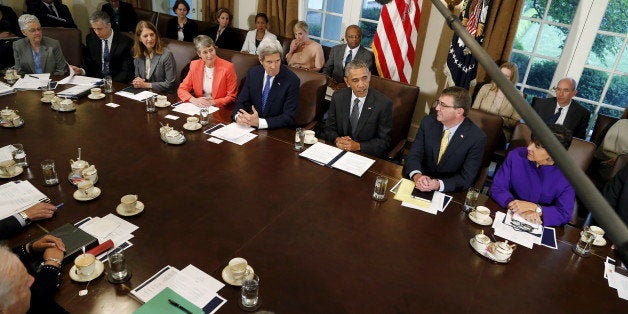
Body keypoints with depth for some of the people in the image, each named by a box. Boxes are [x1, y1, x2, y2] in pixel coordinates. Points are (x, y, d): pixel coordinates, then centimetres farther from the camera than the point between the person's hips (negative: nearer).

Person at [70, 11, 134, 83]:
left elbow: (127, 71, -10)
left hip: (118, 84, -3)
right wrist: (82, 71, -9)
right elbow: (90, 65, 13)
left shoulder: (125, 42, -8)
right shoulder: (91, 39, 7)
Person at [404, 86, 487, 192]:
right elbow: (414, 154, -4)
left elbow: (467, 178, -13)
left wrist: (439, 184, -30)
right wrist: (417, 175, -26)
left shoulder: (477, 138, -14)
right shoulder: (428, 122, -4)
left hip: (449, 191, -3)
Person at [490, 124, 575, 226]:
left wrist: (535, 208, -23)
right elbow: (497, 188, -9)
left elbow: (564, 214, -10)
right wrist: (519, 211, -23)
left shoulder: (567, 176, -11)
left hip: (542, 227, 1)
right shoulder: (516, 155, -9)